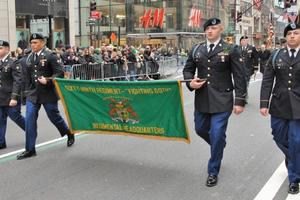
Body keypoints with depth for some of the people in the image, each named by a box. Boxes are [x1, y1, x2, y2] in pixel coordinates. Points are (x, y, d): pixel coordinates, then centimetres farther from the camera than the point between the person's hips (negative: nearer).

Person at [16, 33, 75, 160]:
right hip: (32, 94, 5)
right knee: (29, 120, -4)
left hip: (48, 94, -4)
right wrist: (27, 90, 16)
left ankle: (70, 134, 37)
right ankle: (30, 149, 3)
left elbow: (60, 73, -13)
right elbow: (28, 75, 17)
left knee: (54, 117, 9)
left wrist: (48, 80, -25)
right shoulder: (29, 58, 8)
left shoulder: (50, 56, -8)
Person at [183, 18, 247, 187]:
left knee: (217, 135, -4)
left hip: (222, 101, -4)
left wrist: (240, 101, -9)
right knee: (201, 130, 16)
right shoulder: (196, 50, 8)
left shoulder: (231, 50, -3)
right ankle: (219, 146, 48)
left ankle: (213, 172, 14)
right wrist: (190, 82, -6)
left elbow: (239, 77, -4)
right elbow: (188, 69, 16)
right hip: (202, 99, 5)